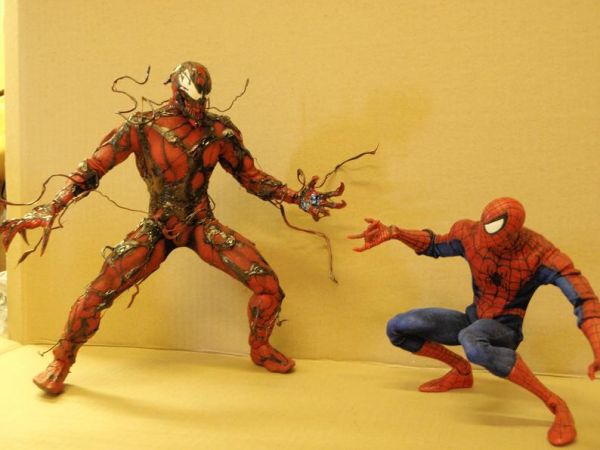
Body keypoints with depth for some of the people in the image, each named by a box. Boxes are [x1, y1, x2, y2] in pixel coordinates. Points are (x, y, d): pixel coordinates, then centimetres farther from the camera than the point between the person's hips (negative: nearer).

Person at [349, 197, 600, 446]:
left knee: (470, 343, -43)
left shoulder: (541, 254, -25)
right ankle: (461, 371, 11)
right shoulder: (470, 232, -13)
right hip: (474, 321, 5)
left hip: (504, 330, -5)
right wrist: (392, 233, -8)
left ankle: (554, 404, -25)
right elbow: (435, 245, 7)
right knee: (397, 328, -8)